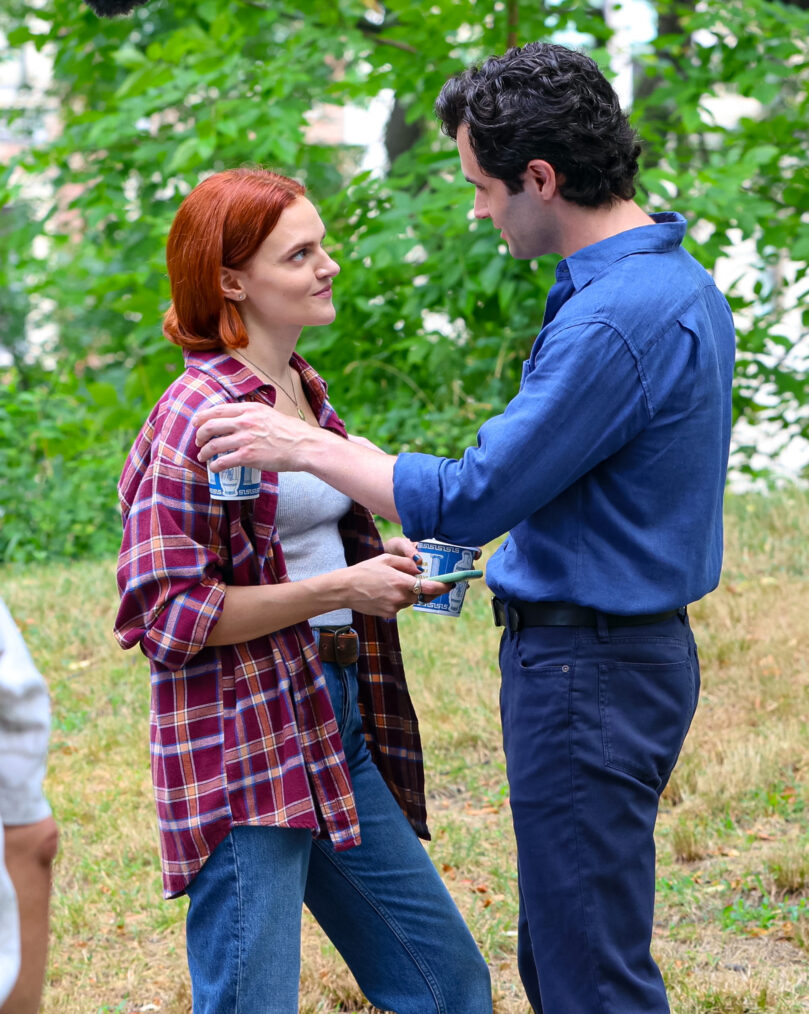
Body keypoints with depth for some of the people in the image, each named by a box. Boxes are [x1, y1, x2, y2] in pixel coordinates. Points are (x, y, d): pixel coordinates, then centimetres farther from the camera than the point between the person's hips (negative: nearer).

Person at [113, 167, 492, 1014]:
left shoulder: (303, 392, 13)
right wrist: (340, 589, -19)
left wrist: (391, 566, 7)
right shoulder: (197, 418, -14)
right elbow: (170, 610, -16)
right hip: (242, 750, -9)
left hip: (336, 722, 9)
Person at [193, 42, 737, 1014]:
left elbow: (471, 499, -20)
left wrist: (306, 446, -9)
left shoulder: (614, 321, -23)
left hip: (586, 673, -10)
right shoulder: (678, 278, 10)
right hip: (634, 646, 10)